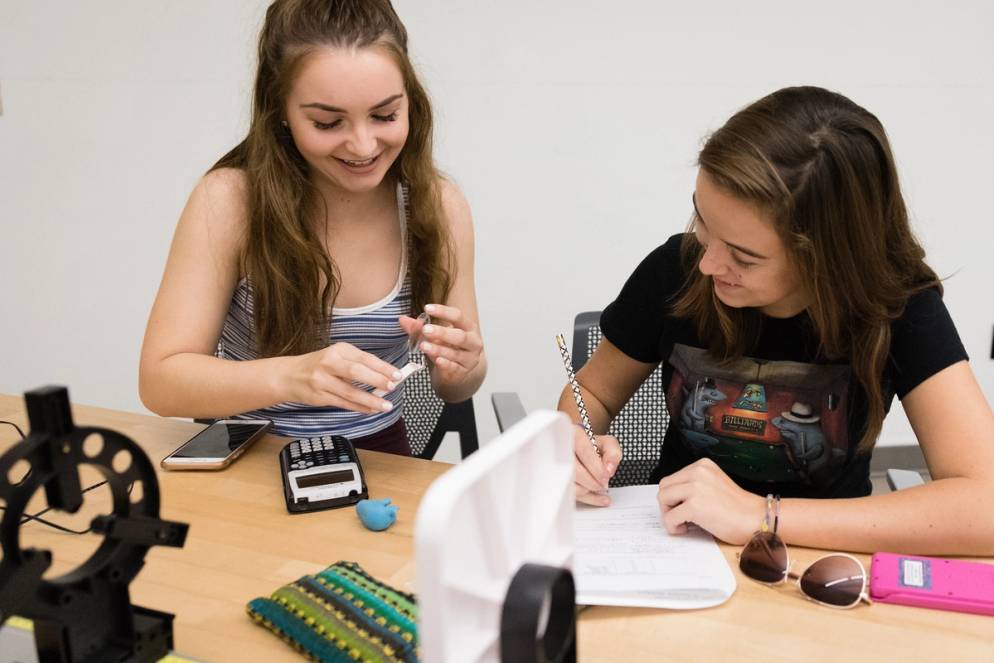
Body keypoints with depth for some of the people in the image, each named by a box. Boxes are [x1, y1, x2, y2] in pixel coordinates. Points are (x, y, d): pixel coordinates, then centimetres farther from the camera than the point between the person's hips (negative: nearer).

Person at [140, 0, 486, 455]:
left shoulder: (440, 206, -9)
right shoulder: (229, 200, -15)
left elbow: (454, 387, 1)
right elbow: (159, 379, -17)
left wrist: (461, 368, -22)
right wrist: (291, 376, -33)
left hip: (378, 461, 2)